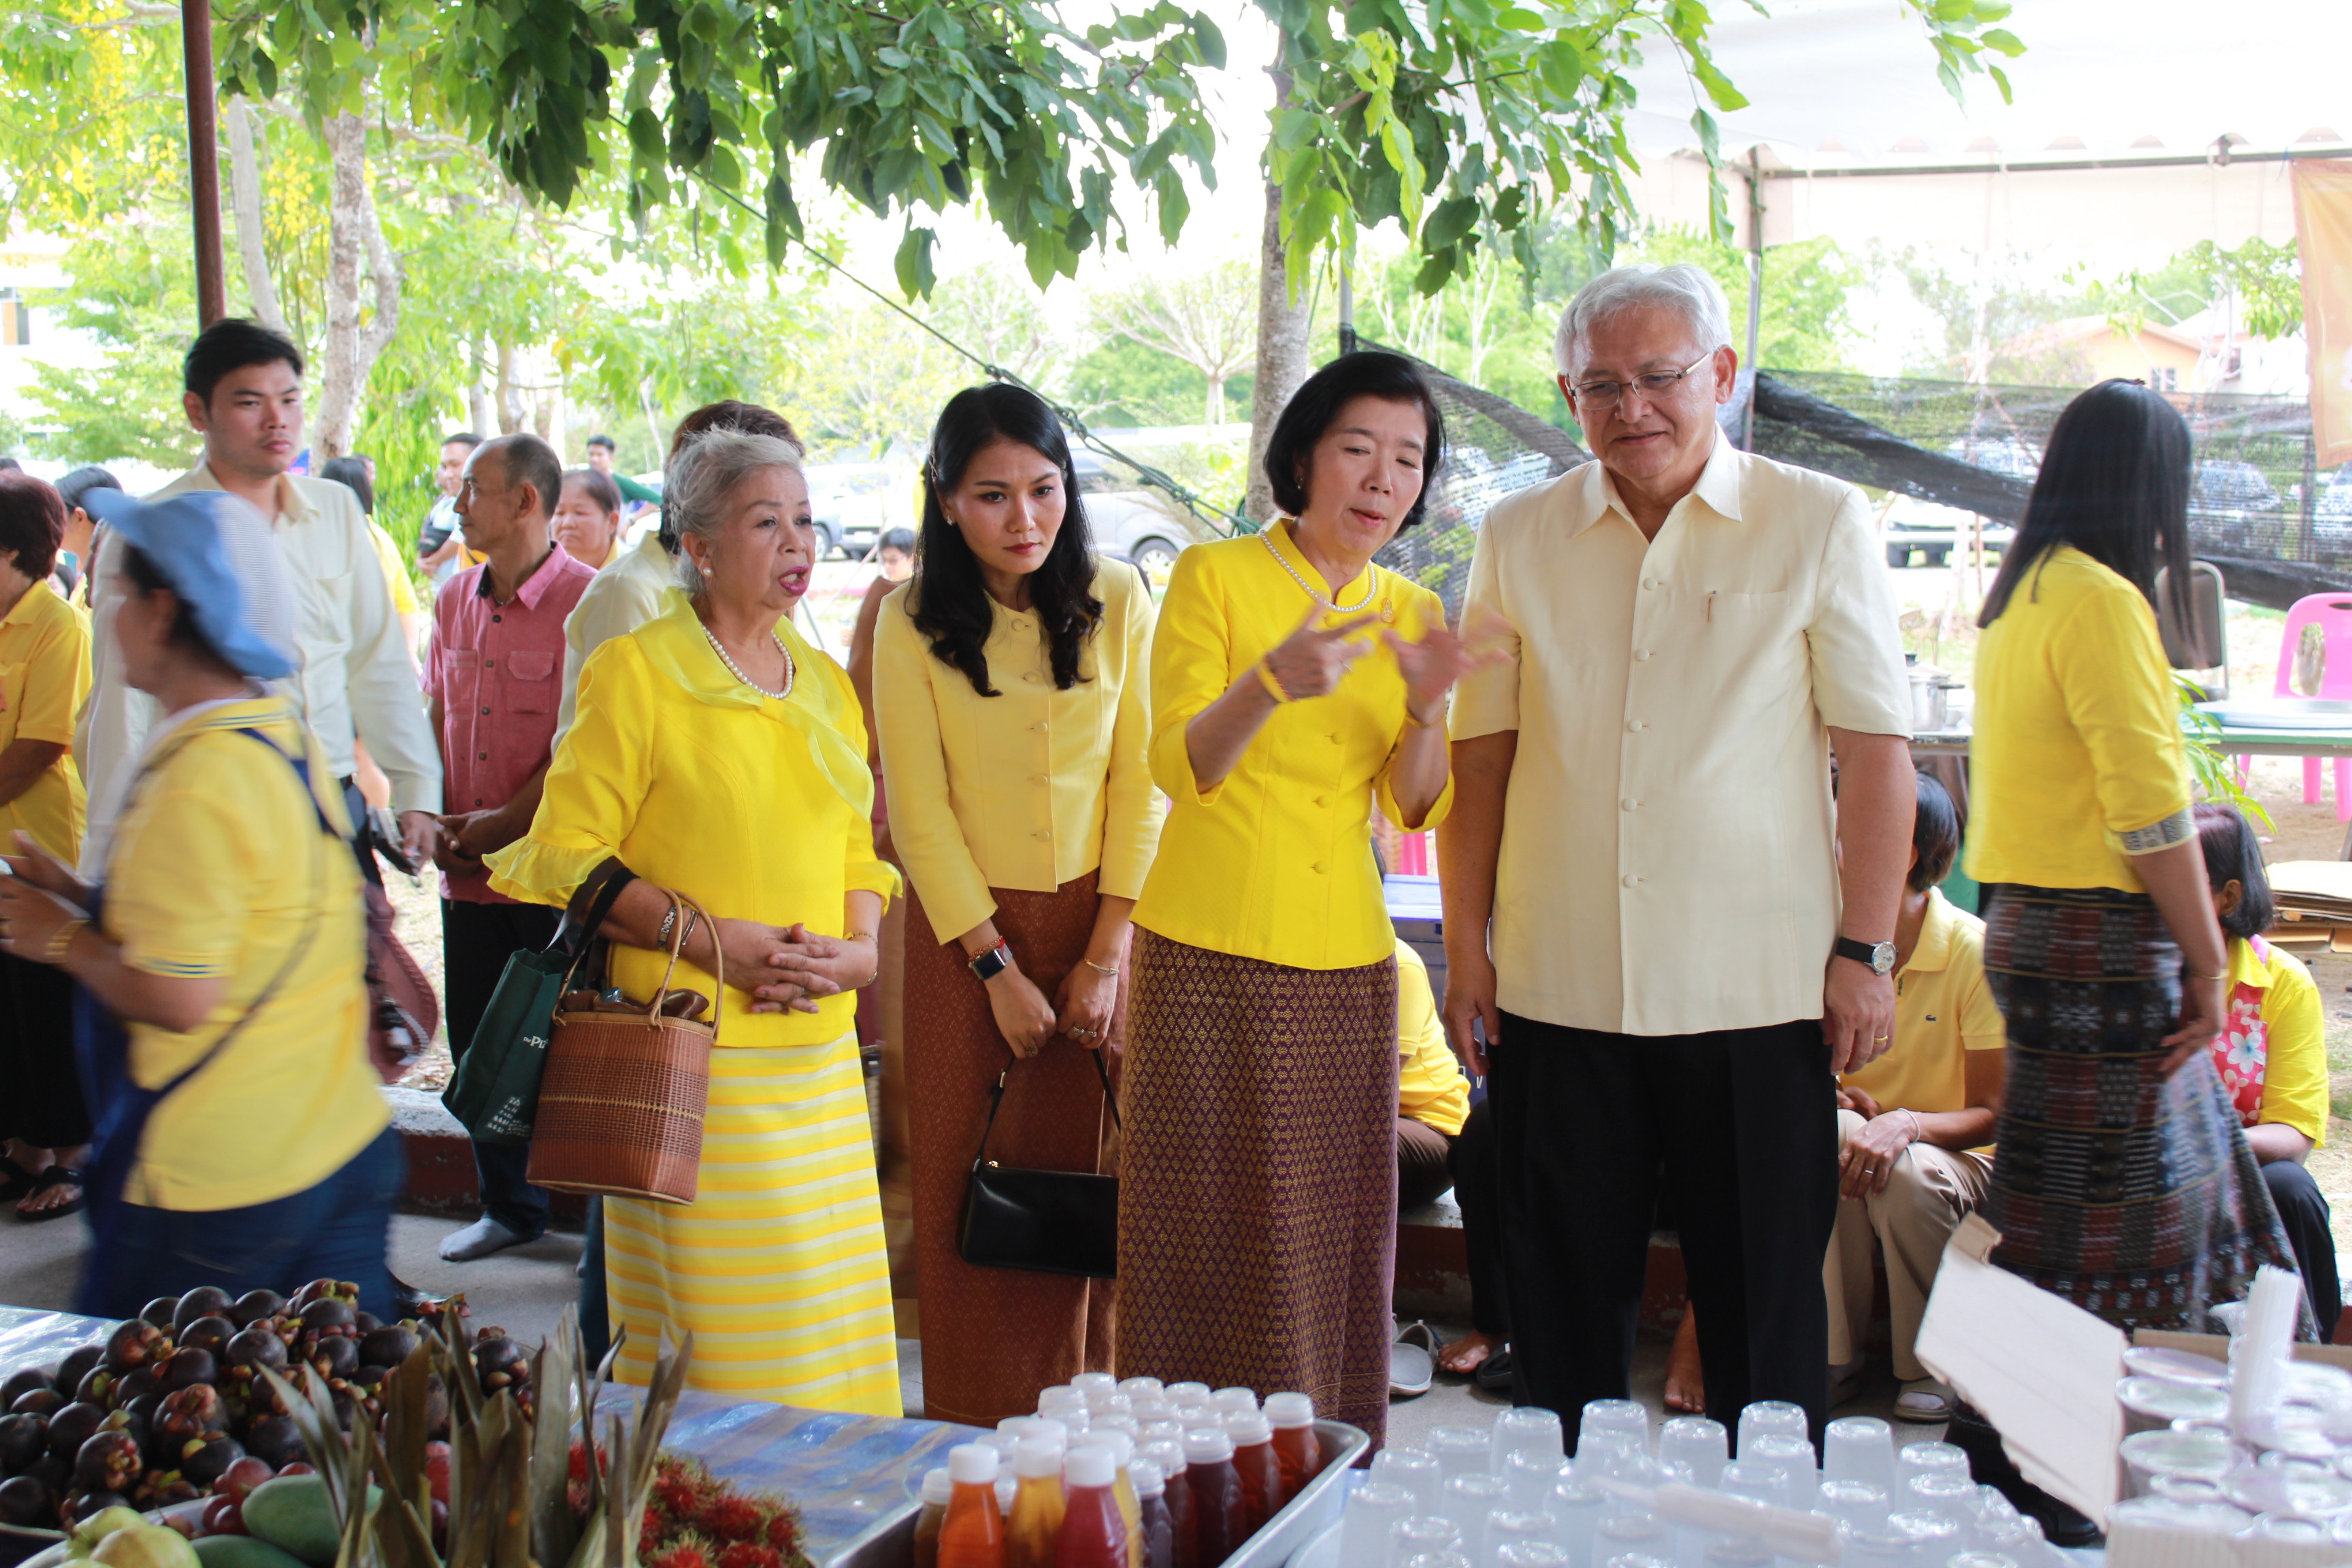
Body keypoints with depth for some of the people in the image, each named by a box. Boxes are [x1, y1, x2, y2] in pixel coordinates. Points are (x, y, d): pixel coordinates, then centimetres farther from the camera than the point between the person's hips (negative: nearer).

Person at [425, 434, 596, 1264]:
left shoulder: (584, 598, -11)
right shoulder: (455, 598, 10)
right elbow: (434, 718, 14)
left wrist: (505, 824, -14)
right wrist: (433, 818, 1)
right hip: (469, 873, 7)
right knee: (476, 1042, 14)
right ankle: (509, 1206, 31)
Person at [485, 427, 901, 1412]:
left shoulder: (825, 684, 16)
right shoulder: (635, 671, -4)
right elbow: (565, 855, -7)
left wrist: (857, 951, 2)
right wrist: (711, 940, -14)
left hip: (819, 1057, 6)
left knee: (829, 1328, 7)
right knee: (709, 1342, -3)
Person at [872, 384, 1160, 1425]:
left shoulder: (1118, 602, 1)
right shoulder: (913, 624, -3)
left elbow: (1142, 783, 0)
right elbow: (920, 810, -4)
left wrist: (1107, 952, -7)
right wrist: (999, 968, -8)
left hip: (1097, 922, 1)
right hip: (963, 928, -1)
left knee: (1078, 1176, 2)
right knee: (964, 1183, 2)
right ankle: (973, 1442, 12)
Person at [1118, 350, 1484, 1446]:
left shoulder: (1411, 615, 11)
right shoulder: (1213, 576, -2)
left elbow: (1416, 809, 8)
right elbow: (1180, 767, -10)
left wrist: (1426, 710, -12)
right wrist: (1271, 684, -28)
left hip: (1347, 962, 4)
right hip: (1211, 953, -4)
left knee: (1330, 1242, 5)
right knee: (1212, 1232, -2)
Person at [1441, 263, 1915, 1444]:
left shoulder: (1819, 525, 2)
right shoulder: (1518, 538, 8)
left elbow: (1874, 748, 0)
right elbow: (1481, 750, 10)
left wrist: (1865, 950, -5)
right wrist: (1465, 943, 5)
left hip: (1760, 992, -2)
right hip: (1558, 990, 2)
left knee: (1765, 1306, 5)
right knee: (1563, 1301, 10)